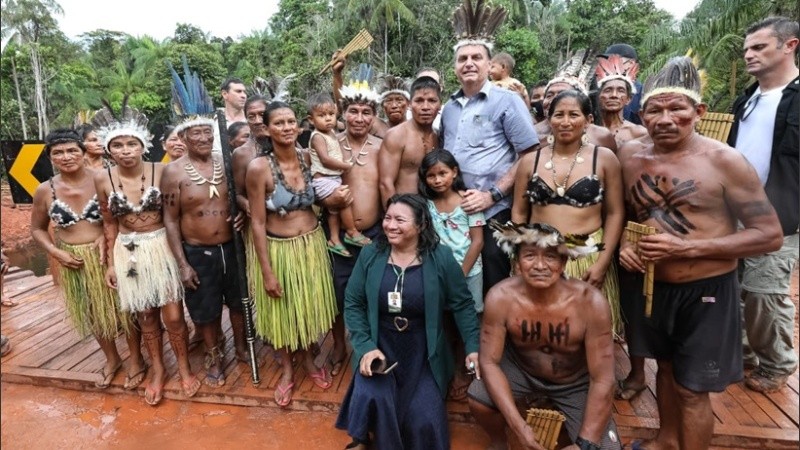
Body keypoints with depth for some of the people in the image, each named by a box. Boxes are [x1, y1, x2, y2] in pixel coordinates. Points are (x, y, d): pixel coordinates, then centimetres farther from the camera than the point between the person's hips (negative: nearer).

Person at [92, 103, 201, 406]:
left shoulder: (161, 171, -10)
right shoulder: (103, 179, -4)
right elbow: (109, 223, 6)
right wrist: (111, 263, 7)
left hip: (162, 248, -2)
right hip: (128, 253, 2)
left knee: (173, 316, 1)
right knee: (145, 317, 14)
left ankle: (184, 368, 25)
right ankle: (158, 371, 34)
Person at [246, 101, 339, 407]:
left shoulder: (307, 158, -4)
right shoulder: (258, 167, -18)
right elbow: (257, 222, -15)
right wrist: (267, 271, -14)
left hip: (312, 243, 4)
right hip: (278, 248, -4)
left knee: (309, 304, 19)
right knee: (281, 310, 14)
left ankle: (308, 358, 45)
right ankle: (287, 369, 38)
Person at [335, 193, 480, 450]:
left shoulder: (441, 258, -9)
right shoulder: (370, 255, -4)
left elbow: (462, 305, -2)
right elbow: (353, 304, -2)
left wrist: (473, 347, -11)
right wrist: (365, 347, -13)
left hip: (423, 352, 0)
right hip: (380, 346, 1)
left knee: (424, 418, -11)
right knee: (370, 399, -23)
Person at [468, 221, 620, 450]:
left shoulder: (590, 302, -31)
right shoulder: (500, 298, -27)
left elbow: (602, 380, -23)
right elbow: (490, 362, -20)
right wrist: (518, 426, -28)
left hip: (576, 383, 0)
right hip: (520, 369, 1)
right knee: (478, 398, -24)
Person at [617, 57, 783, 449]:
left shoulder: (724, 161, -15)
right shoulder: (631, 162, -1)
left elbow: (770, 235, -14)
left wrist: (687, 247, -24)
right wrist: (625, 245, -8)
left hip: (706, 292, -5)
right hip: (653, 286, 5)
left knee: (692, 387, 8)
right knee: (666, 369, 24)